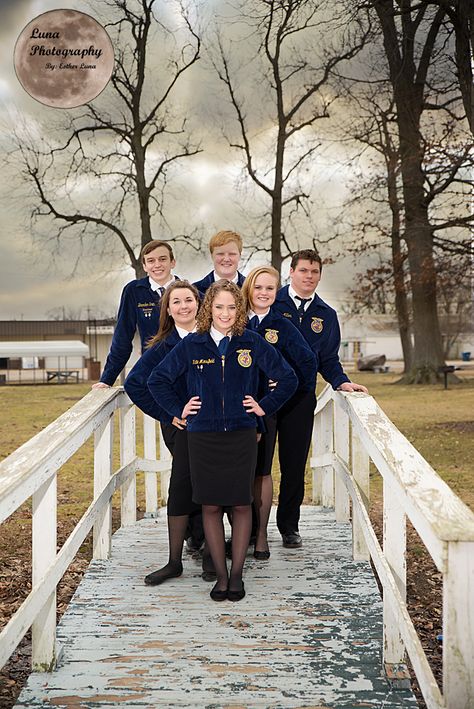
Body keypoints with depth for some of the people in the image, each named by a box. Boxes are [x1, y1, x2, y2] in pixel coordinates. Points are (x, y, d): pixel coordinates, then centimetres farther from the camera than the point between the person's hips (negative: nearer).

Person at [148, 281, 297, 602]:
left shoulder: (252, 343, 0)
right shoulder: (192, 345, 1)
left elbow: (288, 379, 8)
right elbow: (157, 379, 11)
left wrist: (264, 407, 4)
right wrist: (178, 410, 6)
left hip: (242, 436, 0)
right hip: (203, 438, 1)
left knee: (241, 503, 3)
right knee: (211, 505, 5)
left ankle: (237, 575, 17)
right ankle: (221, 575, 17)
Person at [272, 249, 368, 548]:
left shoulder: (326, 315, 11)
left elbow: (328, 360, 14)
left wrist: (342, 382, -4)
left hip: (301, 397, 3)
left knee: (294, 464, 7)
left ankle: (289, 526, 21)